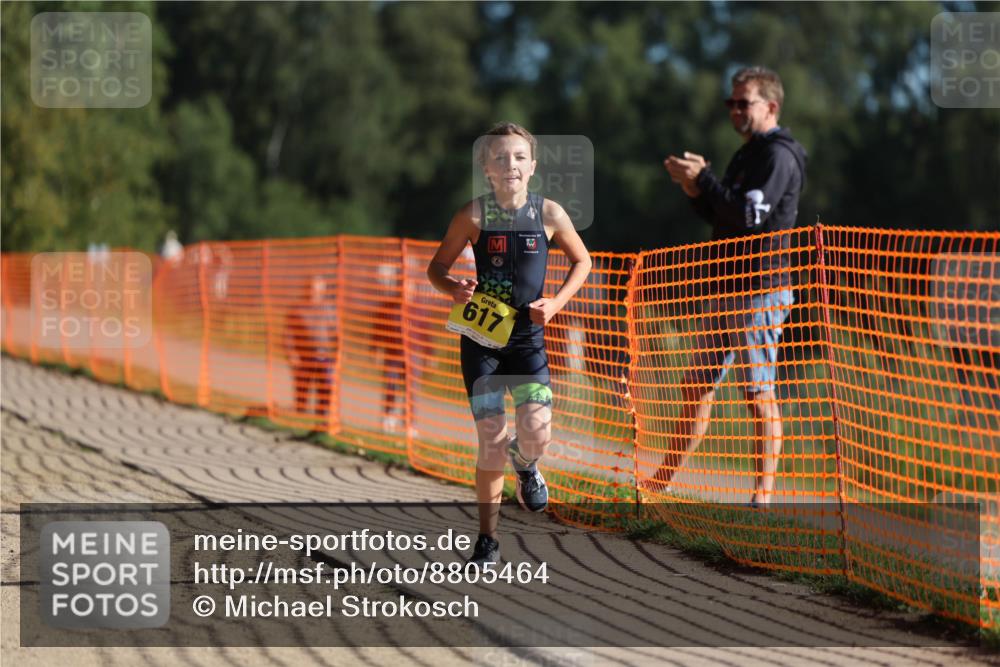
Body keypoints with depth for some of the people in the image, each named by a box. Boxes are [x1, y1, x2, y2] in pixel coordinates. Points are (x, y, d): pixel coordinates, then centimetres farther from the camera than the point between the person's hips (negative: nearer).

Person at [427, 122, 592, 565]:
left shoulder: (549, 213, -4)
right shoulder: (473, 216, -7)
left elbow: (582, 261, 11)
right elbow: (436, 268, 2)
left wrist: (557, 302, -4)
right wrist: (454, 290, -19)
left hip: (527, 336, 1)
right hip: (481, 337, -1)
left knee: (536, 434, -14)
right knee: (491, 441, -3)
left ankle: (525, 463, 27)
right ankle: (488, 541, 12)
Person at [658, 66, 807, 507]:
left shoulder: (779, 155, -10)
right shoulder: (747, 154, 20)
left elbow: (750, 214, -21)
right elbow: (720, 216, 22)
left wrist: (703, 180, -14)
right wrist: (696, 188, 4)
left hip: (761, 291, -10)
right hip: (728, 289, 10)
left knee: (759, 392, -9)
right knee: (698, 386, 13)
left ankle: (763, 494, -7)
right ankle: (663, 482, 19)